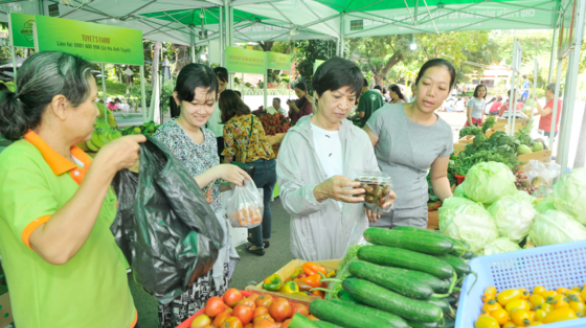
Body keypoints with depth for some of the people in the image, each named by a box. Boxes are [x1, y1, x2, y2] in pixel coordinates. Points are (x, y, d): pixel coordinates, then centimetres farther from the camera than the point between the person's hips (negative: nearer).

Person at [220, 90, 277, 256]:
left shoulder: (229, 125, -2)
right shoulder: (254, 118, 14)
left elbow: (230, 153, -1)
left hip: (253, 168, -6)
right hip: (272, 164, 6)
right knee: (266, 205, 21)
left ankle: (258, 245, 22)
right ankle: (266, 238, 37)